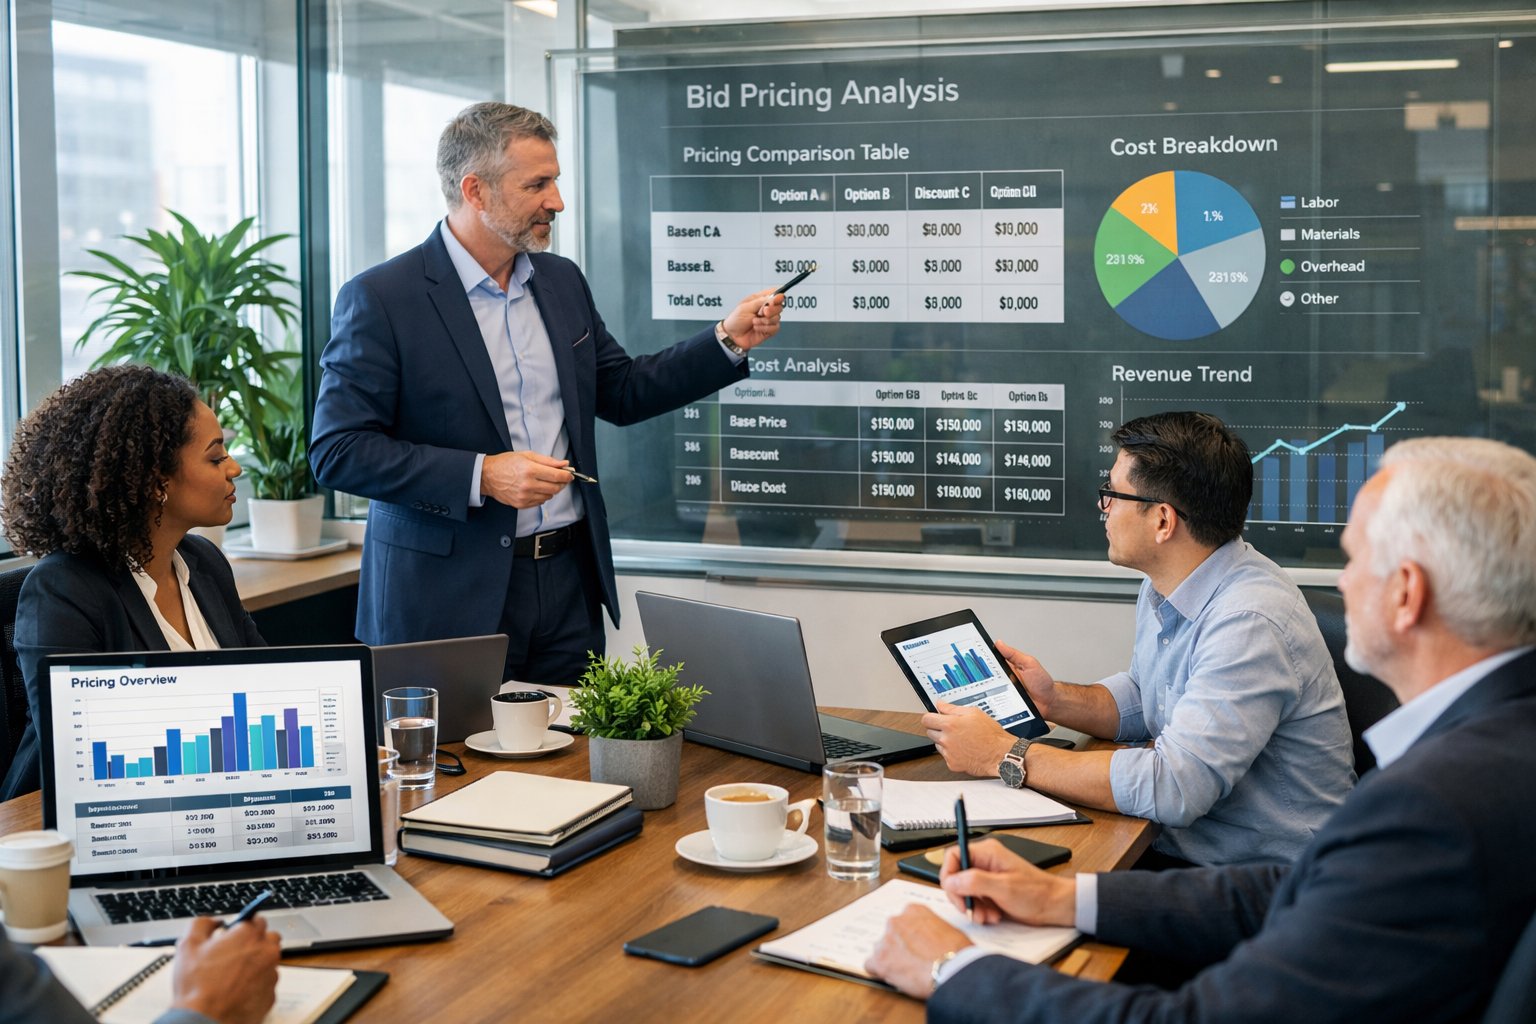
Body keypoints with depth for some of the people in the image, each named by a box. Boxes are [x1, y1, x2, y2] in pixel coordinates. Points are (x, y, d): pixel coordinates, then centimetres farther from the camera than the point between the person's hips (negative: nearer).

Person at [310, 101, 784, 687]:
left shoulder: (563, 282, 11)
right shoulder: (379, 299, -9)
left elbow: (622, 393, 19)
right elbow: (336, 450, -13)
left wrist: (728, 340, 8)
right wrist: (481, 475, -20)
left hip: (567, 587, 6)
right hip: (450, 597, -5)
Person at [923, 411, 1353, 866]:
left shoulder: (1251, 623, -25)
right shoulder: (1164, 586, 6)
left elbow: (1174, 787, -31)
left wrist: (1007, 756, -24)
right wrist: (1056, 700, 3)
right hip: (1175, 846, 8)